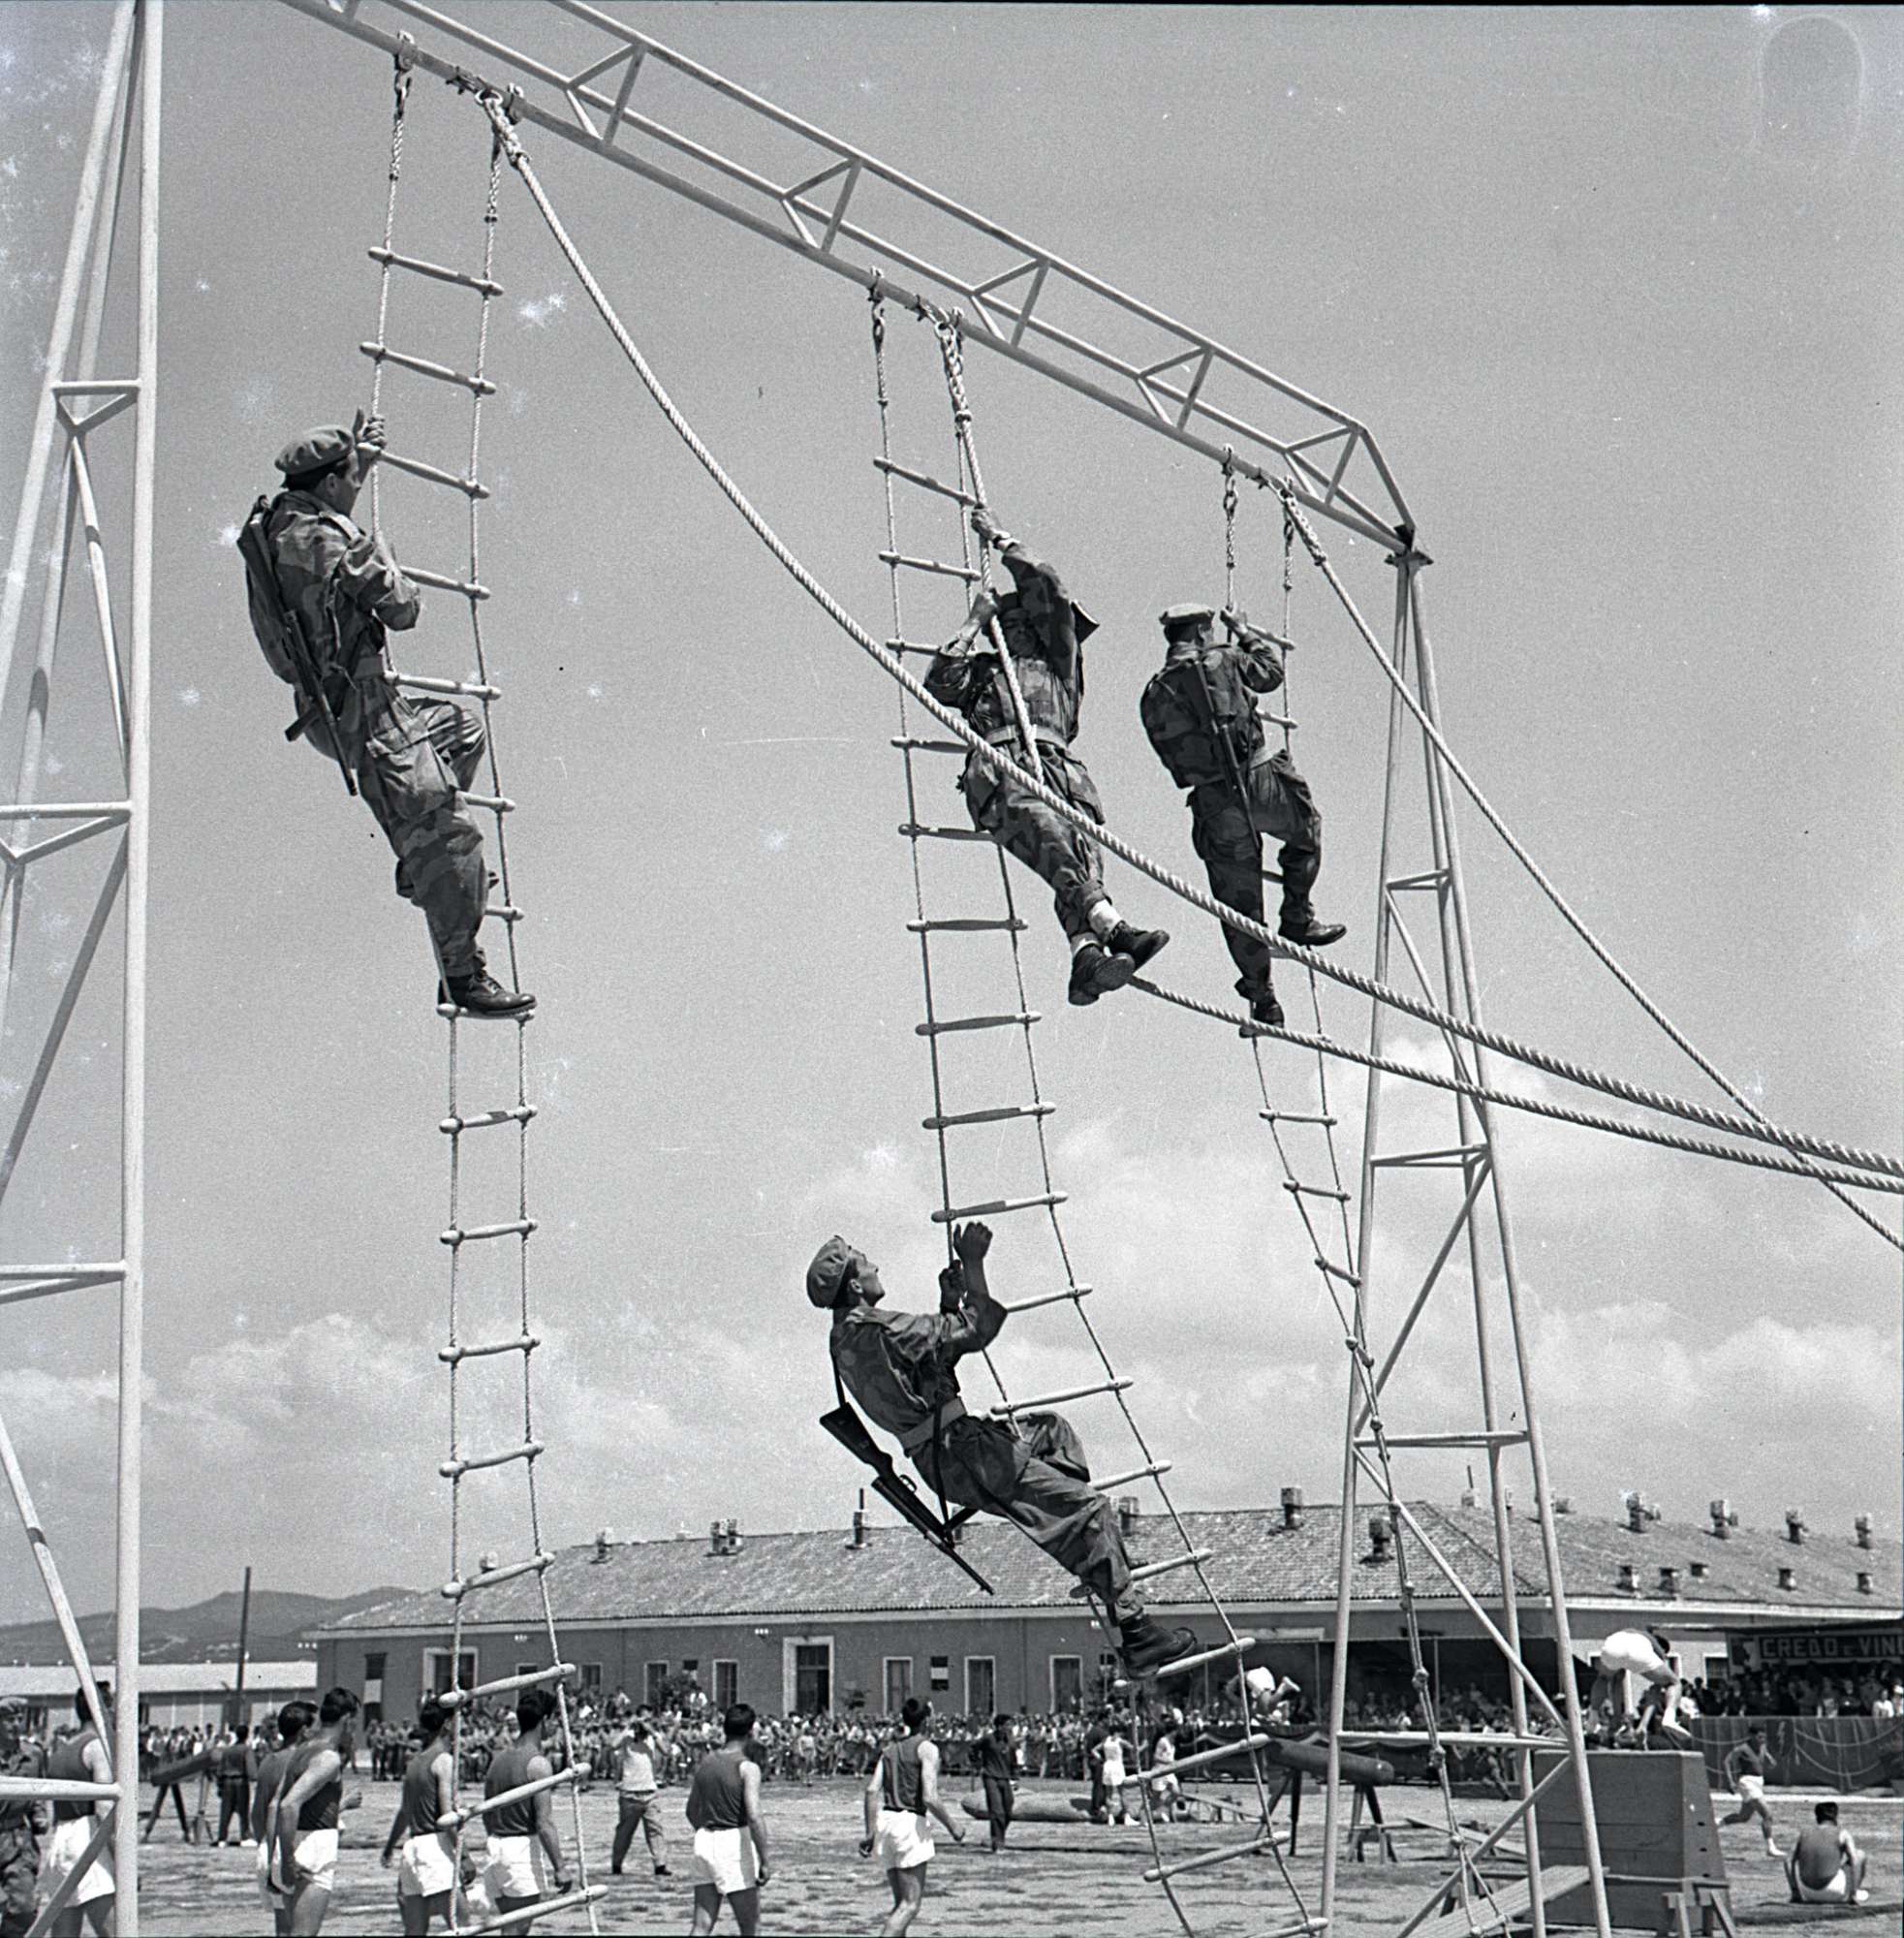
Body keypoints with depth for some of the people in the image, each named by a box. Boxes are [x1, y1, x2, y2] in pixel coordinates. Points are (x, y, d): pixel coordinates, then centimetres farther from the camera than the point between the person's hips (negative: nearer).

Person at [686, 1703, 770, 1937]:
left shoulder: (705, 1762, 8)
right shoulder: (747, 1767, -11)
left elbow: (692, 1811, 15)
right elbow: (754, 1817, -20)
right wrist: (764, 1862, -16)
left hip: (704, 1840, 6)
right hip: (734, 1841, -6)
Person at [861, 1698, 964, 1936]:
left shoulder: (891, 1749, 14)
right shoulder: (927, 1748, -6)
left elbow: (872, 1790, 5)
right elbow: (930, 1798, -16)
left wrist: (871, 1833, 7)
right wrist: (953, 1828, -4)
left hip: (886, 1820, 7)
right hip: (912, 1822, -7)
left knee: (902, 1902, 17)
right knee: (910, 1905, -6)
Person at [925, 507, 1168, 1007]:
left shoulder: (1058, 659, 34)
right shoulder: (981, 669, 35)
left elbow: (1048, 590, 26)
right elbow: (938, 683, 14)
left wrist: (1000, 540, 32)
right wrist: (973, 623, 19)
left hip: (1058, 766, 2)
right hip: (998, 770, -2)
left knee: (1080, 854, -26)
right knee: (1054, 840, -32)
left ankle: (1086, 959, -48)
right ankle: (1112, 928, -52)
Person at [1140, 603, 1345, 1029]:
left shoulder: (1153, 695, 10)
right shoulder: (1224, 661, 1)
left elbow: (1171, 756, 12)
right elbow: (1271, 670, 18)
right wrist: (1245, 631, 32)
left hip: (1213, 804, 3)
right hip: (1258, 782, -3)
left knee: (1238, 906, 9)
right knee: (1306, 828, 28)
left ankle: (1261, 997, 11)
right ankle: (1297, 917, 20)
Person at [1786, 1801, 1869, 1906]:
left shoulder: (1803, 1834, 12)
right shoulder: (1843, 1834, 4)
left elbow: (1790, 1861, 11)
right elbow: (1855, 1859, -8)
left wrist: (1795, 1889, 17)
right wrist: (1854, 1893, -6)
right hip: (1835, 1893, -3)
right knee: (1860, 1854, 17)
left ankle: (1796, 1893, 18)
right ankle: (1856, 1894, 10)